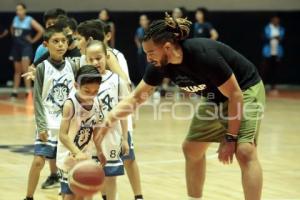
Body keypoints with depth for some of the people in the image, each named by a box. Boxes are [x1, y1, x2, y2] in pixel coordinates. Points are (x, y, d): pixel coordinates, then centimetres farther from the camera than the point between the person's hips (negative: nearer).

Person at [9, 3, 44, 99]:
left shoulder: (29, 20, -11)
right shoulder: (15, 19, 6)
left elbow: (41, 30, -15)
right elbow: (12, 29, 27)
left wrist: (33, 40, -9)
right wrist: (15, 37, 13)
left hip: (26, 47, -6)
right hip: (16, 46, 6)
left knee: (25, 70, -15)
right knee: (17, 70, 12)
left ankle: (28, 92, -15)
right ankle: (15, 92, 18)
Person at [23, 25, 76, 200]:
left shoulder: (71, 67, 4)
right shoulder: (42, 68, -6)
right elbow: (38, 99, -6)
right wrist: (42, 126, -12)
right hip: (48, 124, -3)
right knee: (38, 160, -8)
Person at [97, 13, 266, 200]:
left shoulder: (203, 55, -34)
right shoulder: (160, 64, -14)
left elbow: (235, 95, -27)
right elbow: (136, 97, -2)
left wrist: (230, 138, -24)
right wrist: (110, 118, -17)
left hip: (245, 90, -8)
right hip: (215, 97, 8)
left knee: (245, 151, -22)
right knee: (191, 148, 11)